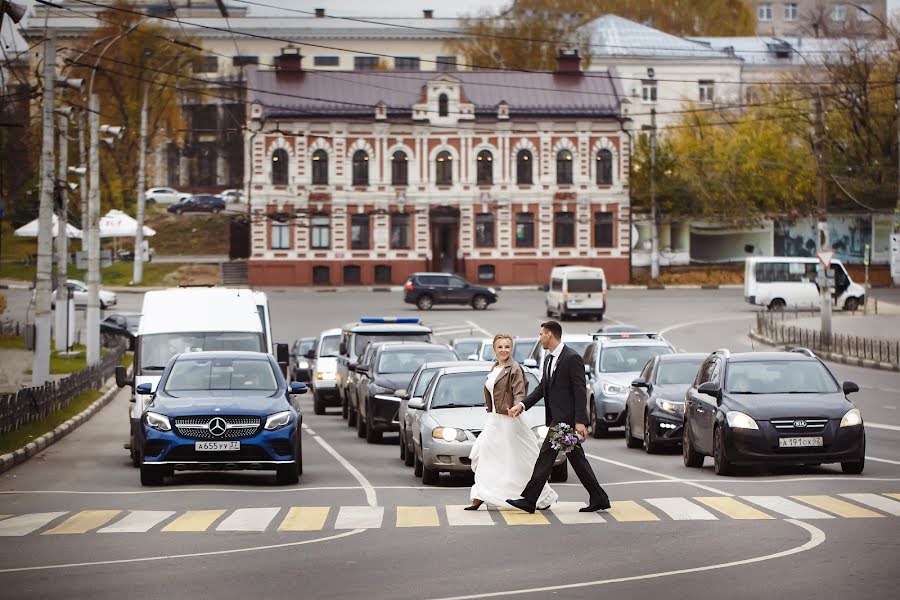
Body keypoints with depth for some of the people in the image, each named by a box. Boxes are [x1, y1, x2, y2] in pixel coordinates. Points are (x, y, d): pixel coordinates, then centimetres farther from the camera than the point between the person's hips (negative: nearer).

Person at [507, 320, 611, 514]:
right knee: (577, 460, 10)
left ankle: (529, 500, -5)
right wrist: (522, 404, 5)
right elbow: (542, 388, 18)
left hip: (566, 418, -10)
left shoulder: (572, 358, -13)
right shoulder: (549, 360, 16)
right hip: (557, 418, 10)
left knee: (546, 456, -7)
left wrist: (580, 422, -21)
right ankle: (599, 499, 13)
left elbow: (580, 391, -16)